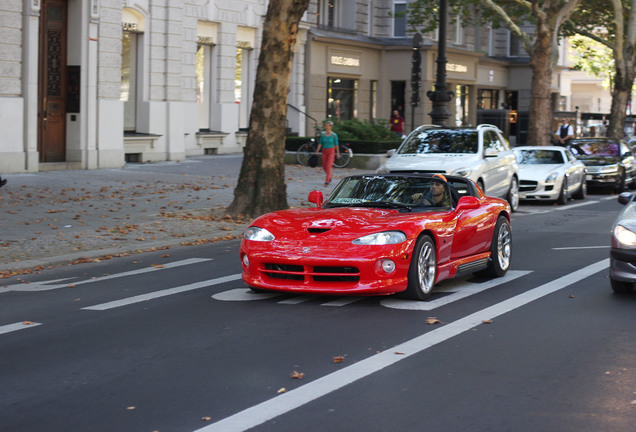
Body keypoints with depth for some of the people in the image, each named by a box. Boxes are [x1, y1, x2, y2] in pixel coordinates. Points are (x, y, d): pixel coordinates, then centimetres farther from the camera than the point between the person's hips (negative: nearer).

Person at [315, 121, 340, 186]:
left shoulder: (334, 135, -10)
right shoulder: (323, 134, -3)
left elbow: (336, 144, -1)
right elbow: (320, 143, 1)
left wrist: (338, 153, 3)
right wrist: (317, 151, -8)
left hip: (331, 151, -4)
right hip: (324, 151, 4)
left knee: (328, 166, -14)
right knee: (324, 167, 9)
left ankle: (327, 181, -9)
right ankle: (329, 177, 37)